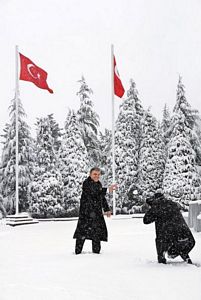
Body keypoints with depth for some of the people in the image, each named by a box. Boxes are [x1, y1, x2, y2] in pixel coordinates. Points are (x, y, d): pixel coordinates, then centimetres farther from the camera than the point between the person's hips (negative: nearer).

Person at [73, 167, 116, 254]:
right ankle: (78, 251, -5)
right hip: (86, 212, -8)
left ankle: (96, 251, 22)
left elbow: (102, 198, 27)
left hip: (97, 212, 8)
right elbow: (94, 192, -27)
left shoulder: (99, 184, 18)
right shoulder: (86, 183, -9)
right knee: (83, 231, -10)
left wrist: (107, 209, 27)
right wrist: (107, 190, -32)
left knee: (98, 231, 11)